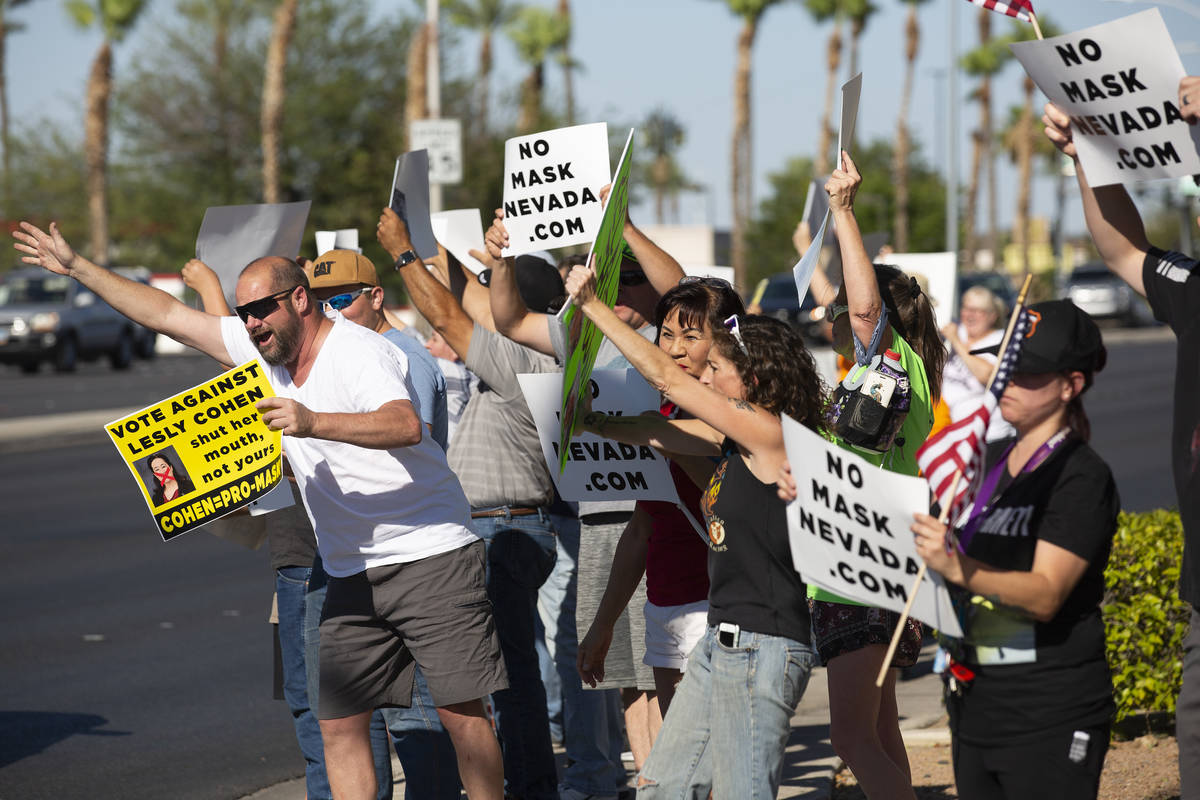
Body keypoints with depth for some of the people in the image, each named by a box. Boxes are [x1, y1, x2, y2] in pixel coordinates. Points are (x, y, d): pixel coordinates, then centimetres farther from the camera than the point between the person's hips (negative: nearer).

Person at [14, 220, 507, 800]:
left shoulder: (356, 352, -13)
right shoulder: (265, 348, 10)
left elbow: (406, 426, -31)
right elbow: (166, 314, 16)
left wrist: (314, 423, -40)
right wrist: (74, 267, 16)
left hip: (430, 557, -8)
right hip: (353, 576, 8)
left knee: (460, 711, -9)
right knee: (338, 724, 2)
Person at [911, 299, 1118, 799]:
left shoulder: (1082, 477, -12)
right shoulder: (993, 458, 12)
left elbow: (1045, 594, -24)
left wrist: (957, 568, -38)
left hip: (1050, 715, -8)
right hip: (977, 704, 8)